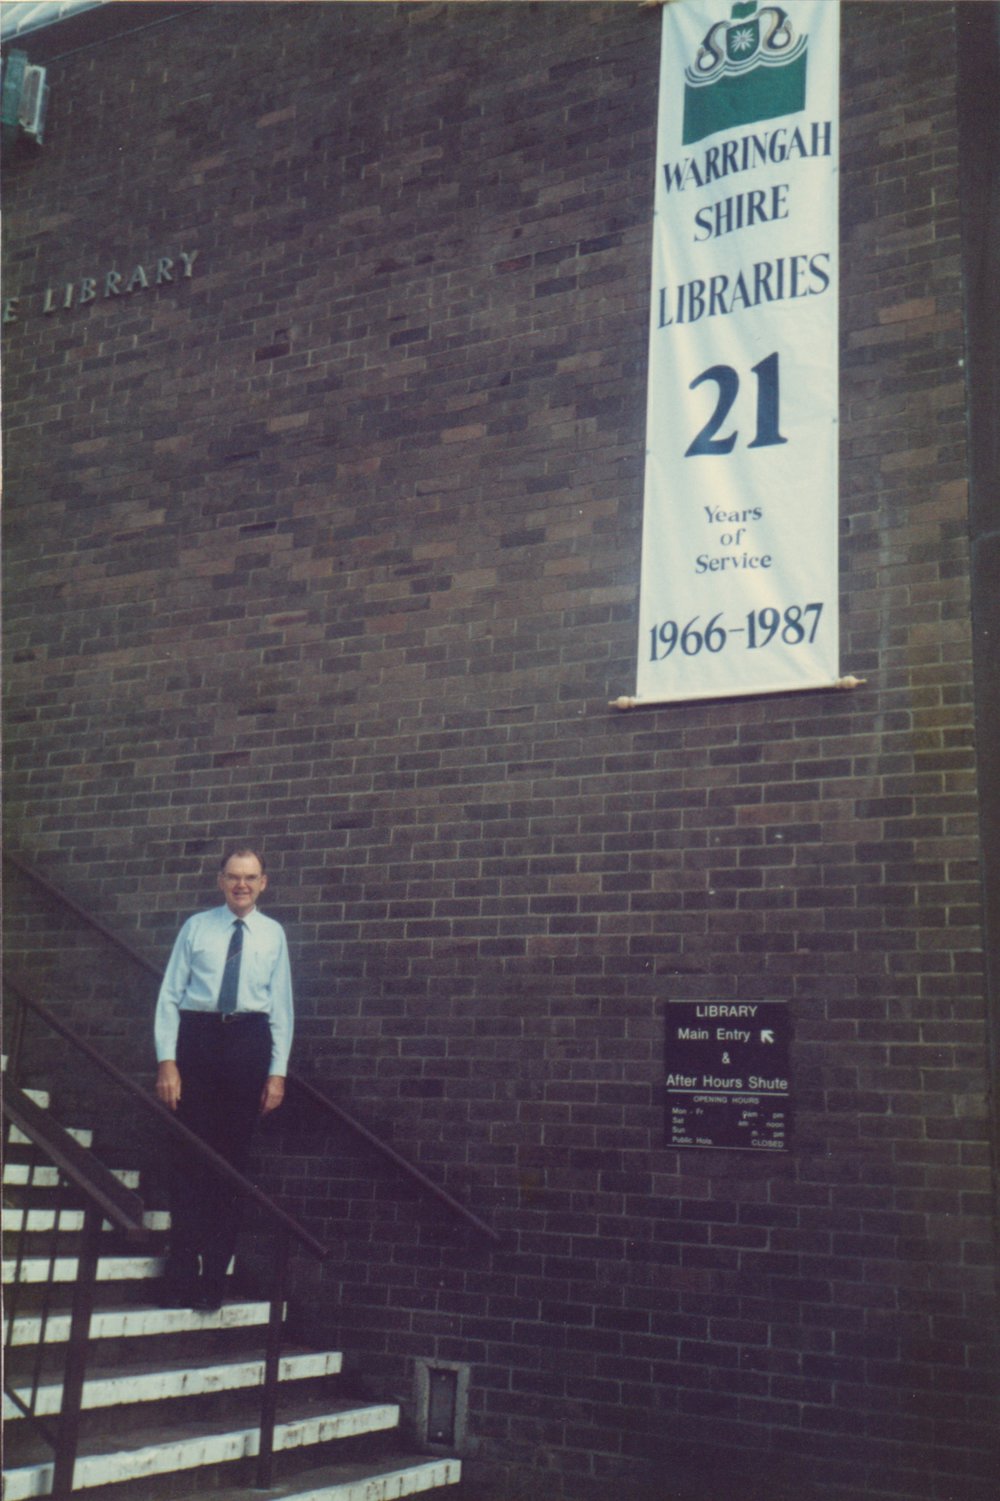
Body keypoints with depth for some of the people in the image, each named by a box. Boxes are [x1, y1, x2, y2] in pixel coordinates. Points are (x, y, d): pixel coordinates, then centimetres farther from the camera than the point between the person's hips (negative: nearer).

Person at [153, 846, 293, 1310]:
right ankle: (181, 1272, 11)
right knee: (187, 1155, 1)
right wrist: (166, 1060, -8)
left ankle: (214, 1275, 15)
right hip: (196, 1036, -1)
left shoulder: (273, 934, 7)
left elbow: (281, 1006, 6)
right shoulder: (196, 927, 4)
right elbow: (169, 995, 1)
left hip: (249, 1042, 1)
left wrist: (277, 1071, -1)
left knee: (233, 1159, 5)